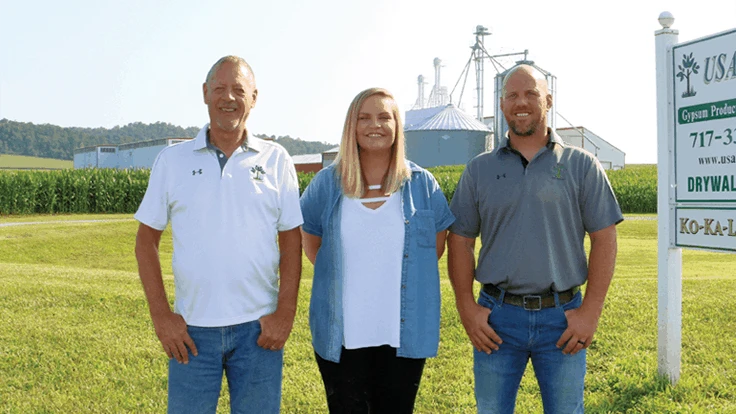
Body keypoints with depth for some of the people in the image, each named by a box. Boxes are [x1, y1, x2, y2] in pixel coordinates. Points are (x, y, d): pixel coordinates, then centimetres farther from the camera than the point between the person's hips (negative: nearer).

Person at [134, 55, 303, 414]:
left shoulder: (276, 160, 2)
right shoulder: (172, 160, 3)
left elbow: (291, 239, 3)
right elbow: (146, 239, 4)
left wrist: (285, 312, -5)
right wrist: (160, 314, -4)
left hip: (259, 327, 0)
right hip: (191, 329, 0)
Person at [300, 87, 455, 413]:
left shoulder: (422, 183, 2)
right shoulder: (327, 183, 1)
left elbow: (437, 244, 13)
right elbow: (311, 243, 13)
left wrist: (404, 278, 5)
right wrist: (341, 277, 5)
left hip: (404, 334, 0)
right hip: (342, 337, 0)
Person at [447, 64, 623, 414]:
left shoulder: (582, 166, 3)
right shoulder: (479, 169, 7)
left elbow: (604, 239, 1)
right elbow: (460, 240, 6)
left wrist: (591, 311, -6)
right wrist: (467, 307, -3)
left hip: (562, 317, -1)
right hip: (496, 317, 1)